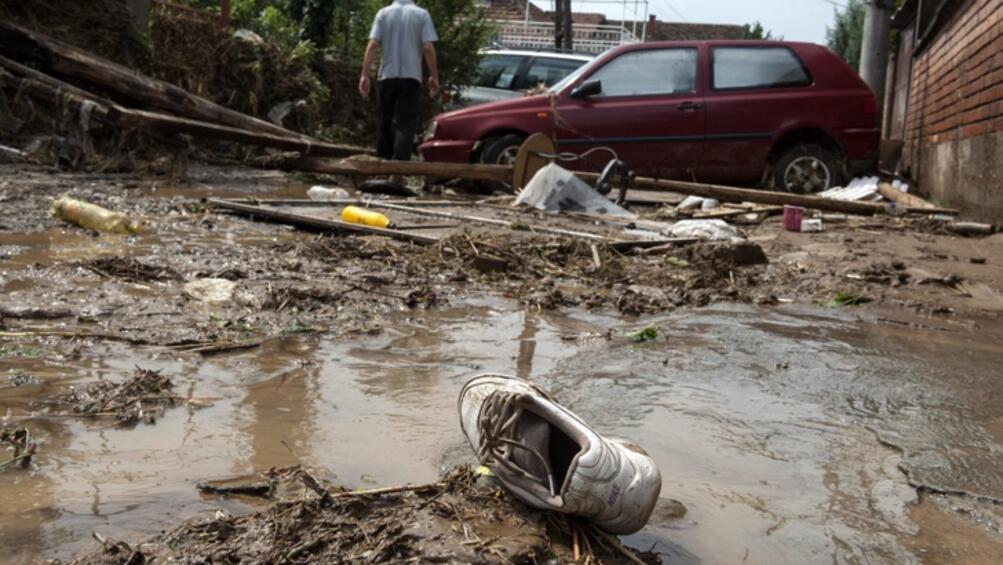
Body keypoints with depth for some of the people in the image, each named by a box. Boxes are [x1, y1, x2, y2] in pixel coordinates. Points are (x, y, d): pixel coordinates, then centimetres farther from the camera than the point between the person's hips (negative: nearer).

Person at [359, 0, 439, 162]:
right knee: (406, 123, -7)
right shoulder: (421, 14, 0)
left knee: (385, 123, 14)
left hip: (387, 76, 2)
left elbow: (372, 45, -4)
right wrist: (434, 76, 1)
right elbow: (428, 48, -7)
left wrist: (365, 75, -3)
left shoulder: (383, 13, 5)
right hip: (411, 76, -2)